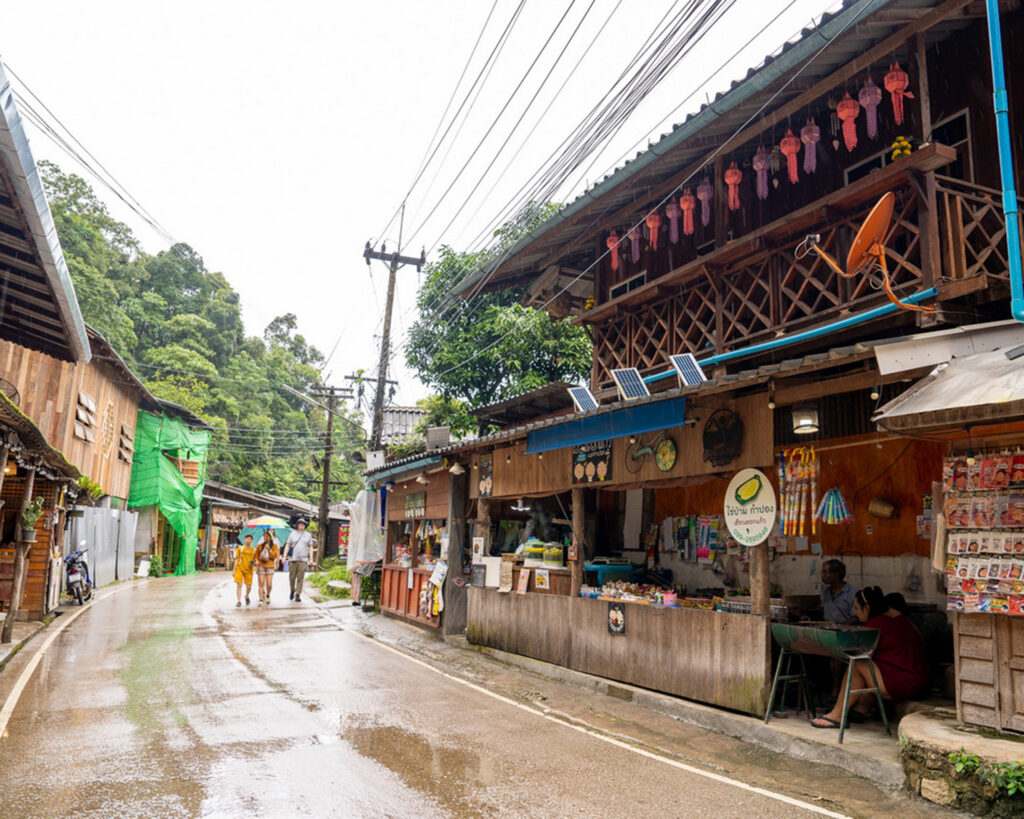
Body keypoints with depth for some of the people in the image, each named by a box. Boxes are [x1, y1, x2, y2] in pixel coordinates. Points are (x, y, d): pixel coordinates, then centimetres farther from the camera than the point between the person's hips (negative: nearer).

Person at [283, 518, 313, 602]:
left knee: (300, 578, -4)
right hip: (293, 559, 0)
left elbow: (310, 547, 12)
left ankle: (298, 595, 0)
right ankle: (292, 591, 27)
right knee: (292, 577, 3)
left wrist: (310, 559, 4)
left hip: (303, 559, 0)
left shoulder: (308, 535, 9)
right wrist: (284, 556, -1)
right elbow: (287, 546, 8)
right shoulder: (292, 534, 7)